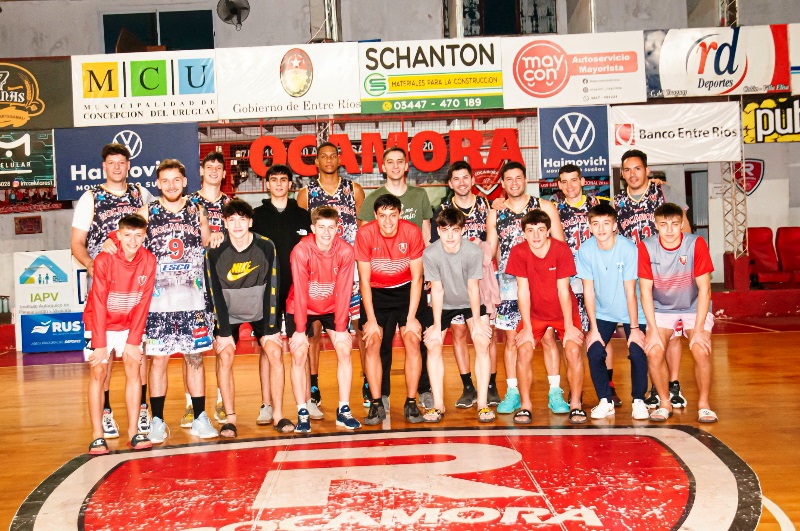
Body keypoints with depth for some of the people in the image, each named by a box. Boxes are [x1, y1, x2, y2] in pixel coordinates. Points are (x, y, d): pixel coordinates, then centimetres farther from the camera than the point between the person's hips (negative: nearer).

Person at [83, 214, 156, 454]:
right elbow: (98, 303, -19)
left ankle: (134, 432, 0)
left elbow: (143, 302, -9)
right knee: (99, 372, -8)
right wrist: (99, 343, -20)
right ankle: (97, 436, -7)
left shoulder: (148, 260, -13)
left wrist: (134, 341, -11)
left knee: (134, 368, -5)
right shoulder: (104, 260, -21)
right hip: (100, 323, -2)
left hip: (129, 324, 3)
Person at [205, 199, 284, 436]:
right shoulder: (215, 251, -18)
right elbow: (216, 293, -14)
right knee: (224, 356, -14)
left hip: (261, 310, 0)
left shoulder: (266, 246, -18)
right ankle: (230, 418, -4)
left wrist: (270, 329, -16)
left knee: (275, 352, -13)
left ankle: (278, 415, -5)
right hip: (228, 312, 0)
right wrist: (223, 332, -16)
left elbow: (271, 288, -15)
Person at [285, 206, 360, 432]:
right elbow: (300, 292, -23)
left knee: (344, 350, -9)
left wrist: (341, 329, -17)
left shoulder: (345, 251, -20)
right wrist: (300, 330, -22)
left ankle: (344, 410, 1)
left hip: (332, 308, 2)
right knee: (299, 355, -12)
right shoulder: (301, 251, -26)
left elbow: (344, 292, -17)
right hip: (301, 308, -2)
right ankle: (302, 414, -2)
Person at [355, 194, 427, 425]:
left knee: (413, 340, -13)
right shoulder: (365, 233, -19)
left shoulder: (412, 232, -18)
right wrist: (371, 319, -15)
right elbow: (364, 280, -12)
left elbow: (417, 278, -11)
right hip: (375, 292, 0)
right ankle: (377, 405, -4)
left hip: (406, 290, 0)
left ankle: (411, 403, -2)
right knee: (372, 342, -12)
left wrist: (411, 317, -15)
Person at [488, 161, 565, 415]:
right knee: (511, 337, 2)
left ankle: (555, 392, 2)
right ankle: (513, 393, 9)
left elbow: (560, 245, 5)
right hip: (509, 282, 2)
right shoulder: (495, 215, 12)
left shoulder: (545, 207, 7)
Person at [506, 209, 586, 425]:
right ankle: (525, 406, -4)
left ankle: (576, 405, -2)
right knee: (524, 351, -18)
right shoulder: (518, 252, -17)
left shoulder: (562, 250, -19)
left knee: (573, 350, -19)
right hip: (535, 312, 1)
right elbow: (523, 291, -15)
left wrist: (569, 326, -14)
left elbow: (563, 290, -16)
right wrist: (527, 328, -14)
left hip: (564, 310, -1)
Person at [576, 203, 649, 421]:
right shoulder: (585, 250, -15)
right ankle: (606, 401, 8)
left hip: (631, 312, -2)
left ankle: (639, 400, 6)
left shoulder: (628, 248, -22)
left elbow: (630, 291, -19)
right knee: (594, 353, -12)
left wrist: (634, 328, -15)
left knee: (637, 353, -16)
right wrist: (593, 328, -9)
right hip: (602, 312, 2)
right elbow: (588, 290, -9)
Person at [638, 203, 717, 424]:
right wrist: (653, 330, -19)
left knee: (700, 350, -23)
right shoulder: (646, 247, -16)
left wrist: (698, 330, -23)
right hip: (662, 309, 1)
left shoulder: (697, 244, -19)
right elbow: (645, 290, -13)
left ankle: (704, 404, -1)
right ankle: (665, 404, 1)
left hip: (694, 308, -1)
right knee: (654, 352, -21)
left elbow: (704, 288, -18)